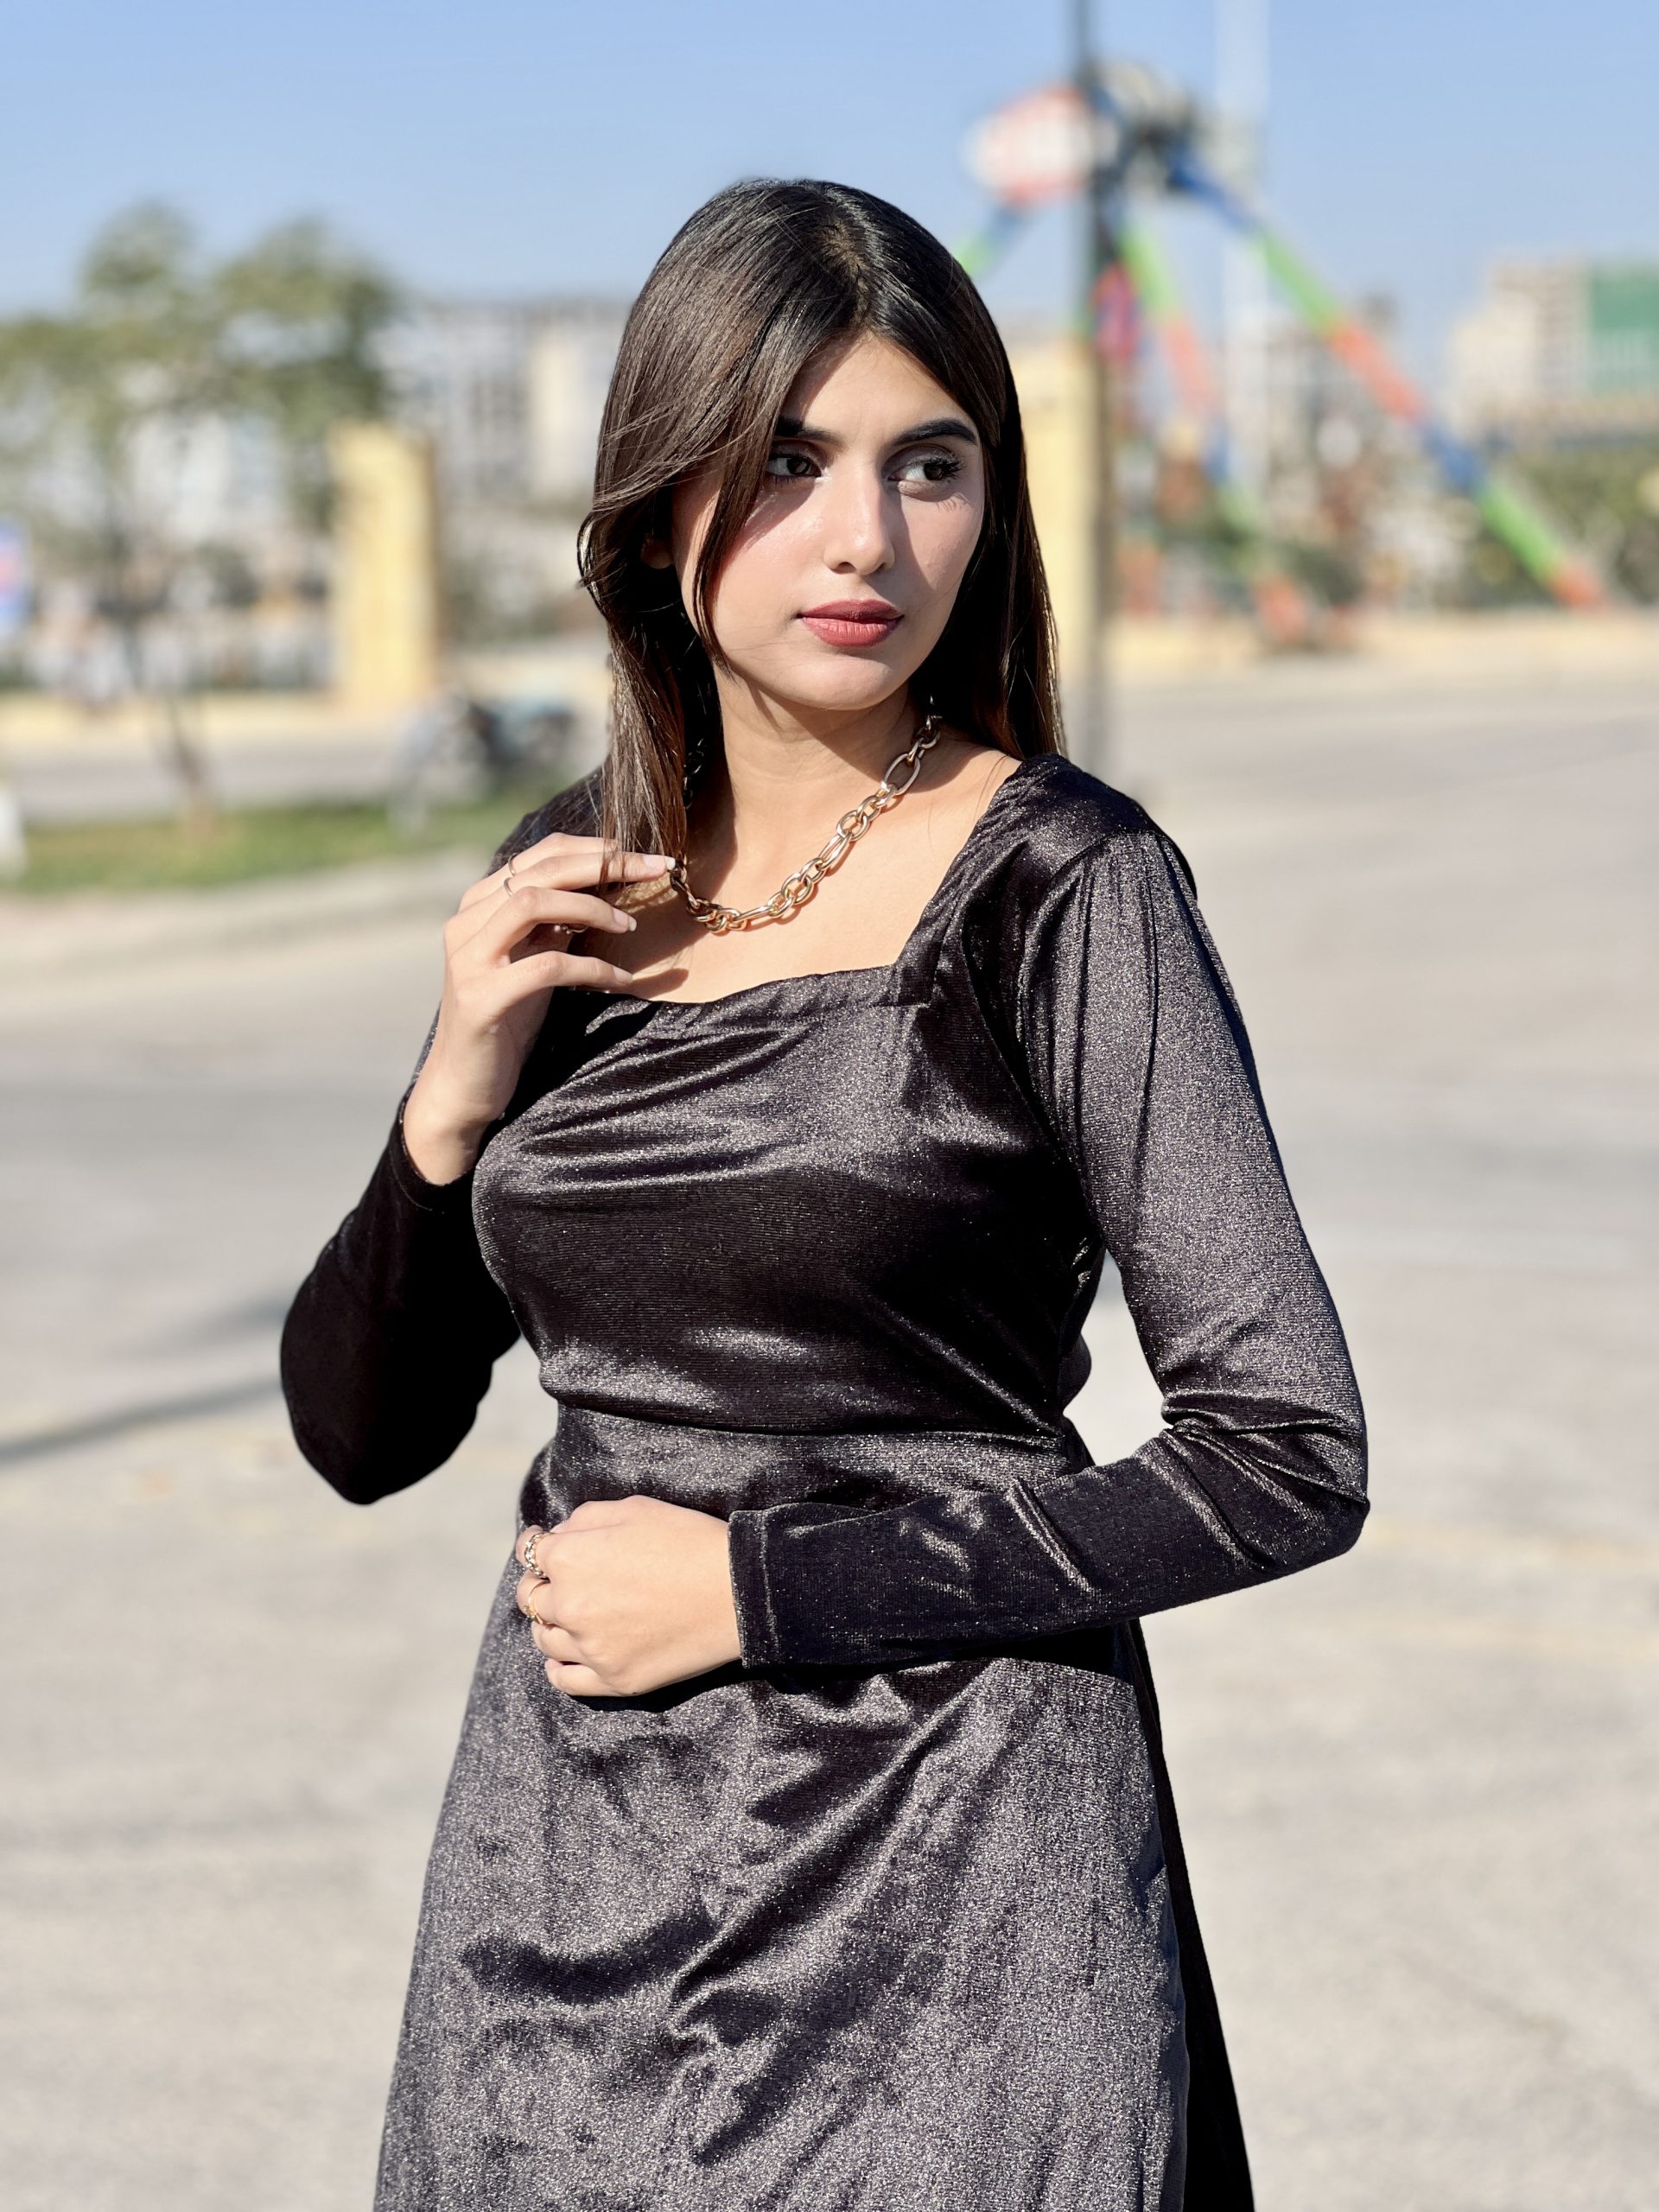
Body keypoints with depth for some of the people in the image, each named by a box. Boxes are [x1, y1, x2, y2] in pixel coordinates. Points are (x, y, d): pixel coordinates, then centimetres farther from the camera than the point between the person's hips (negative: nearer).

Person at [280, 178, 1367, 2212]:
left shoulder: (1059, 886, -11)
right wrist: (458, 1094, -10)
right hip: (563, 1883, 5)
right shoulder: (568, 888, 3)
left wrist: (760, 1586, -14)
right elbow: (358, 1433, 7)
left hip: (942, 1898, -4)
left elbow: (1288, 1459, -13)